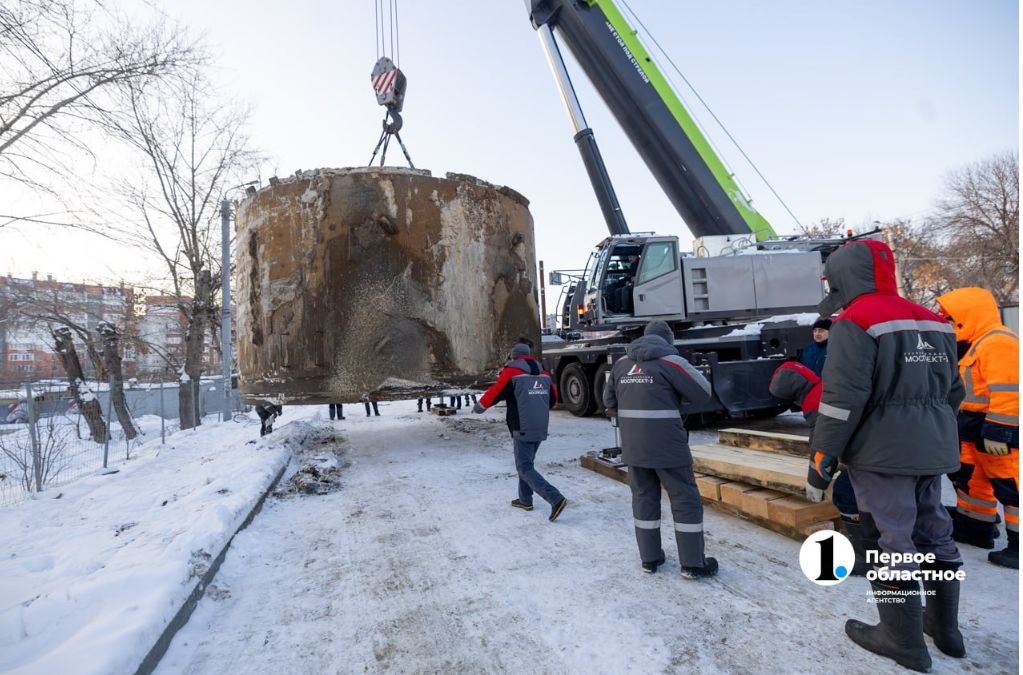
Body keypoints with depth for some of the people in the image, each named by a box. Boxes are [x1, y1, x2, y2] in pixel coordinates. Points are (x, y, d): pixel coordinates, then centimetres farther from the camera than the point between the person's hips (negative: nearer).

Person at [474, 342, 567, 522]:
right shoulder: (543, 373, 11)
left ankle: (556, 499, -13)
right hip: (541, 429, 7)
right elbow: (553, 400, 18)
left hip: (523, 430, -7)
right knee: (526, 463, 23)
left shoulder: (511, 372, -8)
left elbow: (494, 393, -6)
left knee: (525, 468, -2)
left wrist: (478, 407, 11)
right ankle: (525, 500, 31)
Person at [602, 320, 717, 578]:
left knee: (644, 497, 16)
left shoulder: (621, 363, 6)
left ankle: (649, 558, 26)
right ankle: (693, 563, 16)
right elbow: (702, 392, -6)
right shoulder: (669, 360, -11)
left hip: (633, 446, 5)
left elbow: (609, 401, 14)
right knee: (685, 499, 9)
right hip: (667, 445, -5)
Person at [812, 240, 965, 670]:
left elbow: (844, 395, -21)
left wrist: (825, 448, -13)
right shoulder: (933, 322, 12)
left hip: (882, 453, -8)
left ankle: (905, 642, 14)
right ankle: (944, 627, 33)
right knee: (933, 533, 19)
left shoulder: (855, 322, -15)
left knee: (889, 540, 2)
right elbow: (952, 390, 18)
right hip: (933, 450, 9)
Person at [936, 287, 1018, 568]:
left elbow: (1008, 392, -25)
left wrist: (998, 430, -27)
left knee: (1010, 486, -5)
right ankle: (975, 527, 33)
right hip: (977, 428, 11)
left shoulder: (998, 342, -18)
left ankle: (1016, 545, 3)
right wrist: (967, 423, 26)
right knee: (971, 478, 19)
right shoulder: (976, 344, 16)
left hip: (999, 429, -11)